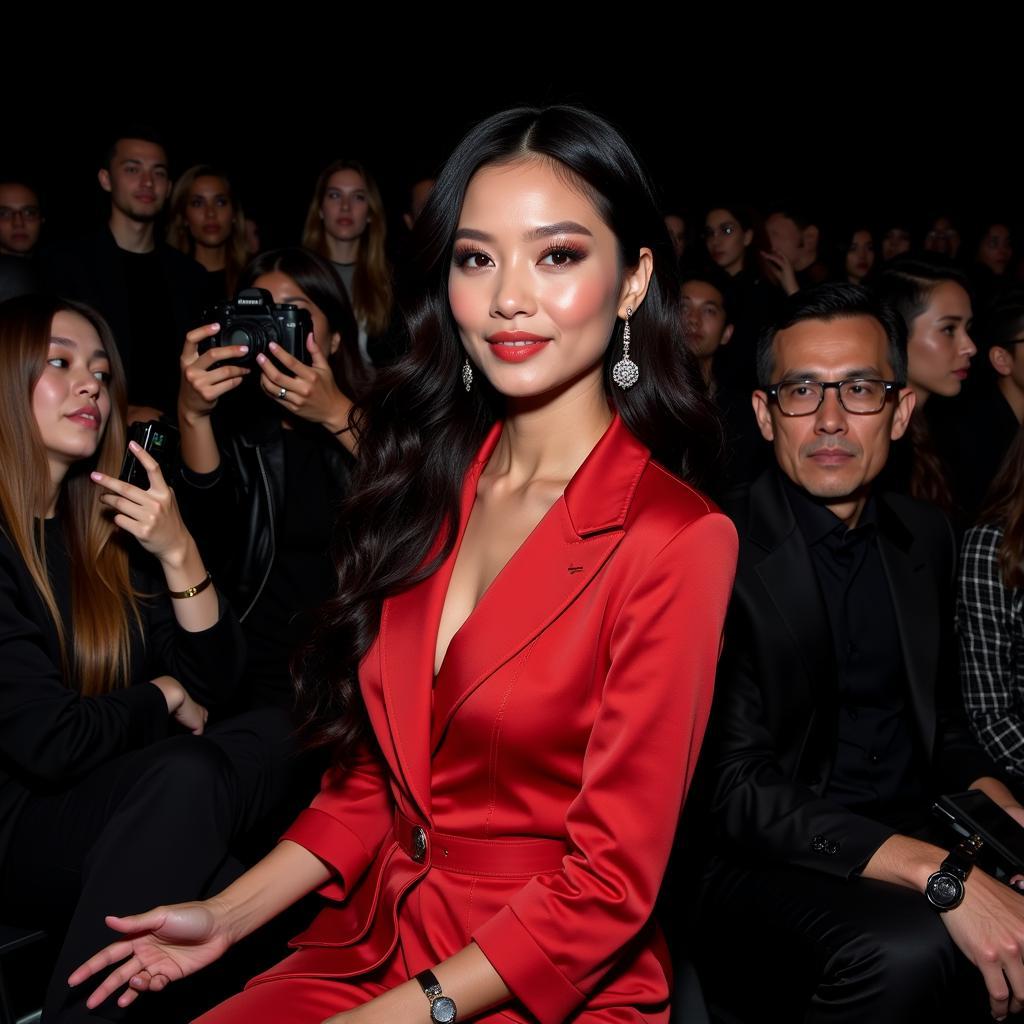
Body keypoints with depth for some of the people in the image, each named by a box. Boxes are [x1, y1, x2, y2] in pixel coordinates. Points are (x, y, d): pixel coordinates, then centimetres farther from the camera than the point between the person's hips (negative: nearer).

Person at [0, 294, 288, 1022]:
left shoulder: (109, 523, 6)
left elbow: (213, 684, 2)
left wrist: (178, 554, -11)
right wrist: (161, 698, -3)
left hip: (113, 795, 6)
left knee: (278, 735, -18)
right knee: (182, 774, -31)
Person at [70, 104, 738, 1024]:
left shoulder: (675, 540, -16)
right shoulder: (440, 481, 3)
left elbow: (610, 880, -14)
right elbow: (375, 773, 10)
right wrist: (227, 915, 4)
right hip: (370, 943, 5)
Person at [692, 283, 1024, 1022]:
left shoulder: (928, 538, 8)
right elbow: (738, 792, -18)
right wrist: (938, 875, -28)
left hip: (920, 835, 6)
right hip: (769, 859, -5)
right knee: (906, 949, -34)